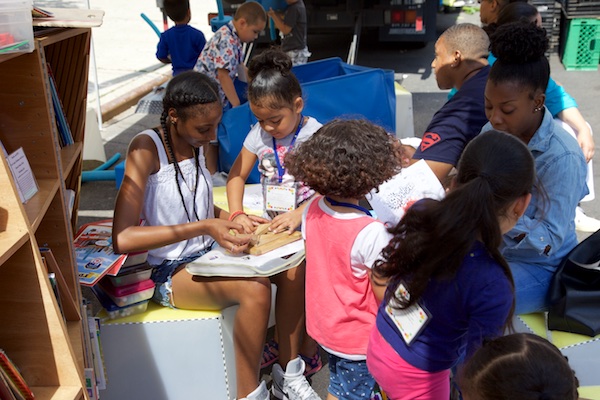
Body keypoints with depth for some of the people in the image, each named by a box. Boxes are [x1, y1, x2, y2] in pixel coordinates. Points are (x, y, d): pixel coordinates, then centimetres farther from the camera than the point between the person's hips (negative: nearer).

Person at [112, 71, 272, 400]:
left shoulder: (196, 144, 5)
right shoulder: (146, 147, -17)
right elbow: (122, 239, -26)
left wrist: (236, 219, -1)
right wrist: (203, 227, -30)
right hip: (170, 273, -7)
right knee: (254, 289, -32)